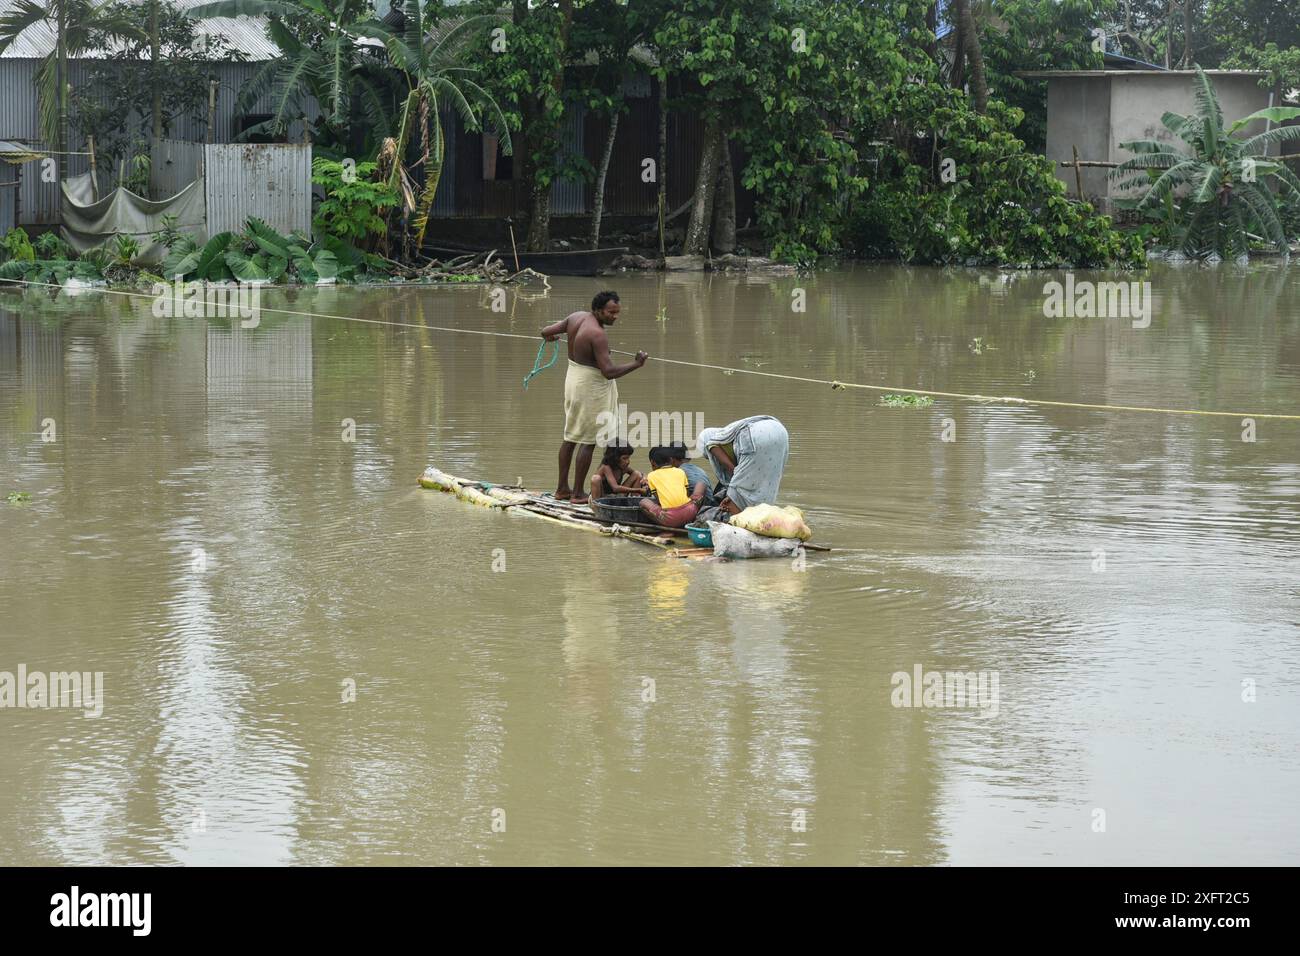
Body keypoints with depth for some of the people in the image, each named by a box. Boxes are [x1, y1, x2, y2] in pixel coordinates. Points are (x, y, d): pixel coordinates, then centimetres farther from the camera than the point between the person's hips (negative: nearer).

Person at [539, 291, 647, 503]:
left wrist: (550, 336, 33)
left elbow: (546, 332, 10)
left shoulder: (576, 317, 0)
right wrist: (636, 364, -21)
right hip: (592, 386, -9)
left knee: (571, 437, 17)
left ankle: (562, 488, 25)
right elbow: (609, 372, -30)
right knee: (588, 441, -1)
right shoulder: (597, 334, -25)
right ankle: (578, 493, 3)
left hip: (574, 380, 9)